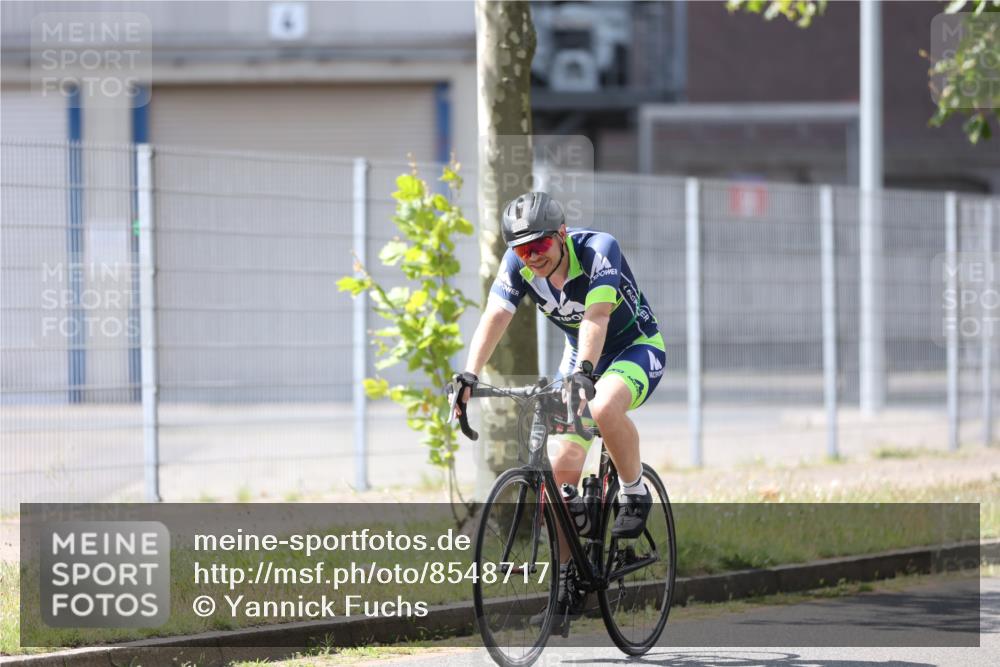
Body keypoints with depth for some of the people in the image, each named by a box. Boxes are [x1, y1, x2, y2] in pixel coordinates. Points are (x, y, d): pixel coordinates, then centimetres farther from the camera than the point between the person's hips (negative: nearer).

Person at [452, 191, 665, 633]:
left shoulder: (598, 250, -28)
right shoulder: (517, 266, -15)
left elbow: (596, 316, -41)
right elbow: (494, 318, -26)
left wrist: (583, 373, -57)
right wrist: (469, 376, -43)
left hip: (637, 347, -5)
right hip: (580, 358, 5)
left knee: (605, 409, -38)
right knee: (561, 466, -8)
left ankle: (635, 493, -12)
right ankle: (568, 579, 2)